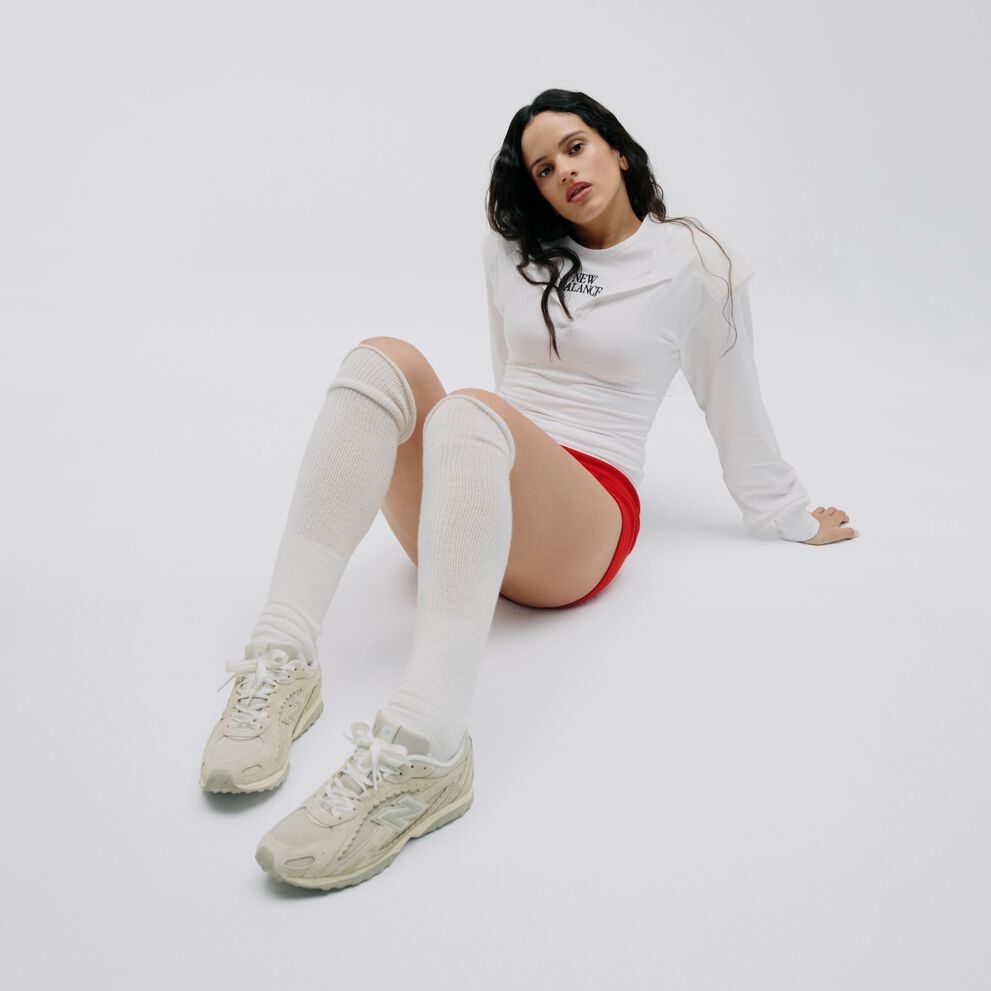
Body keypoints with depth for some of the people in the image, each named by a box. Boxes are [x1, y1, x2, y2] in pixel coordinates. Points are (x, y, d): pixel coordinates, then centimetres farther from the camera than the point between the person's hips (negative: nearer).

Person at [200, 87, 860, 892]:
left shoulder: (694, 263, 8)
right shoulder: (514, 249, 19)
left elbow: (736, 409, 15)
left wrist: (793, 520, 21)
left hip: (584, 524, -4)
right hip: (462, 505, 4)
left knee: (469, 412, -36)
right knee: (384, 358, -25)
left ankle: (427, 744, -56)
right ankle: (282, 660, -37)